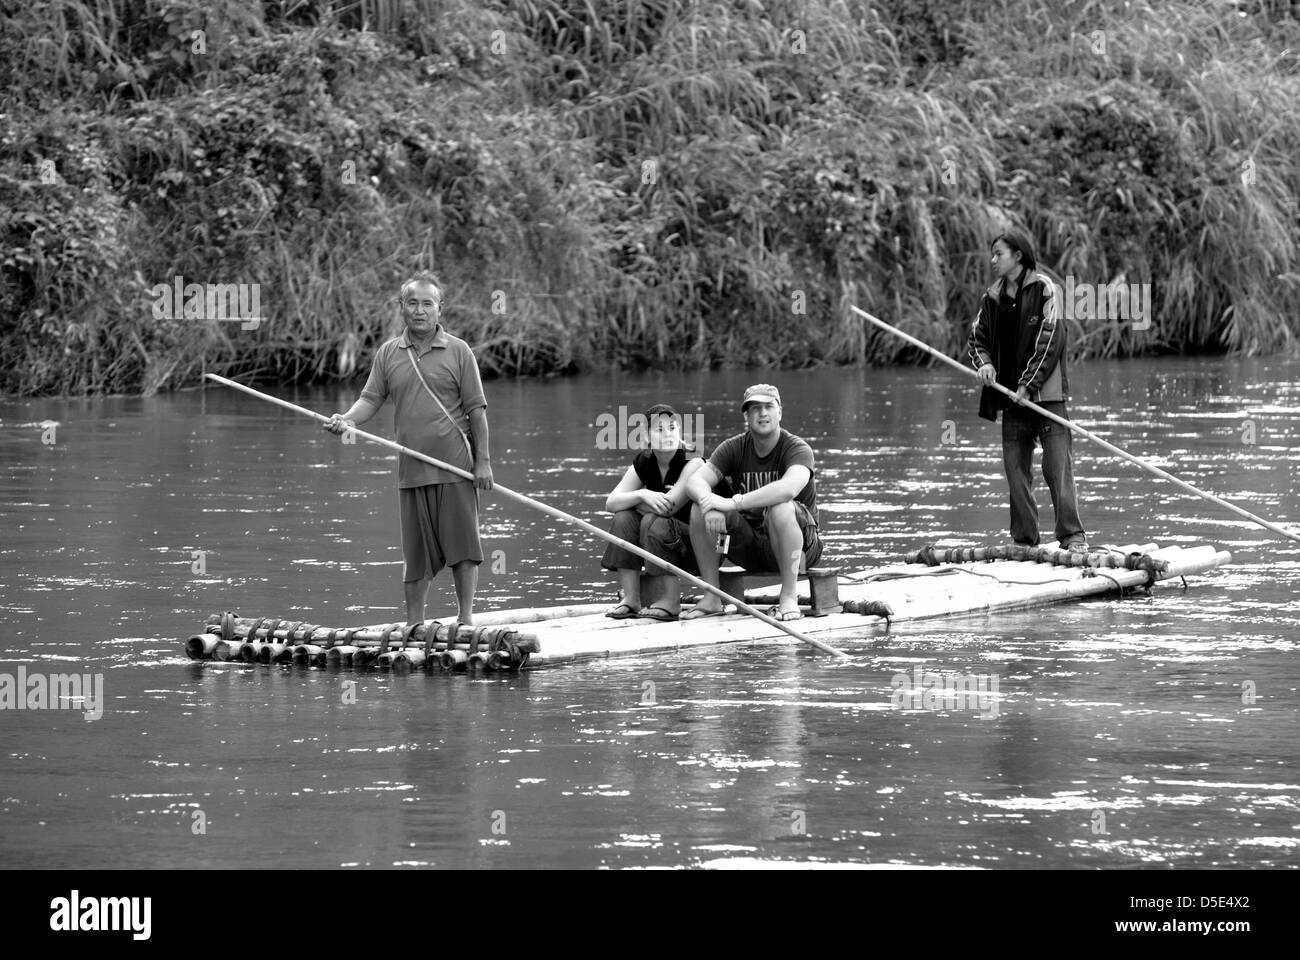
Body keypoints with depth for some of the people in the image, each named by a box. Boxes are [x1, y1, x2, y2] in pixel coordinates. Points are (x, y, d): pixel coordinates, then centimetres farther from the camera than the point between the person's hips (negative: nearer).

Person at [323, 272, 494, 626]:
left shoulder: (458, 352, 2)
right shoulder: (388, 353, 9)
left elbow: (476, 410, 1)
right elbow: (371, 398, 7)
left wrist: (483, 461, -4)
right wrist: (346, 419, -15)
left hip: (455, 467, -2)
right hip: (411, 470, 2)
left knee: (462, 545, -3)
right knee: (416, 553, 6)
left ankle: (466, 619, 5)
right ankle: (414, 625, 12)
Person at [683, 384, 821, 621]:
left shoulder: (798, 449, -15)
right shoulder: (733, 448, 0)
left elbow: (789, 488, -37)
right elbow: (695, 481, -14)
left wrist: (734, 503, -43)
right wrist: (711, 504, -38)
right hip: (749, 544, 4)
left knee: (781, 508, -37)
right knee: (700, 508, -17)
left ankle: (789, 597, -27)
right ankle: (711, 599, -12)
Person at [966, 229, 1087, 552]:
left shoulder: (1045, 290, -6)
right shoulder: (992, 297, 11)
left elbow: (1050, 343, -11)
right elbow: (977, 339, 18)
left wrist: (1028, 385, -15)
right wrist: (983, 363, -5)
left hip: (1046, 394, -6)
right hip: (1011, 397, 6)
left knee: (1058, 465, -10)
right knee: (1016, 469, 5)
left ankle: (1073, 536, -8)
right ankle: (1025, 541, 10)